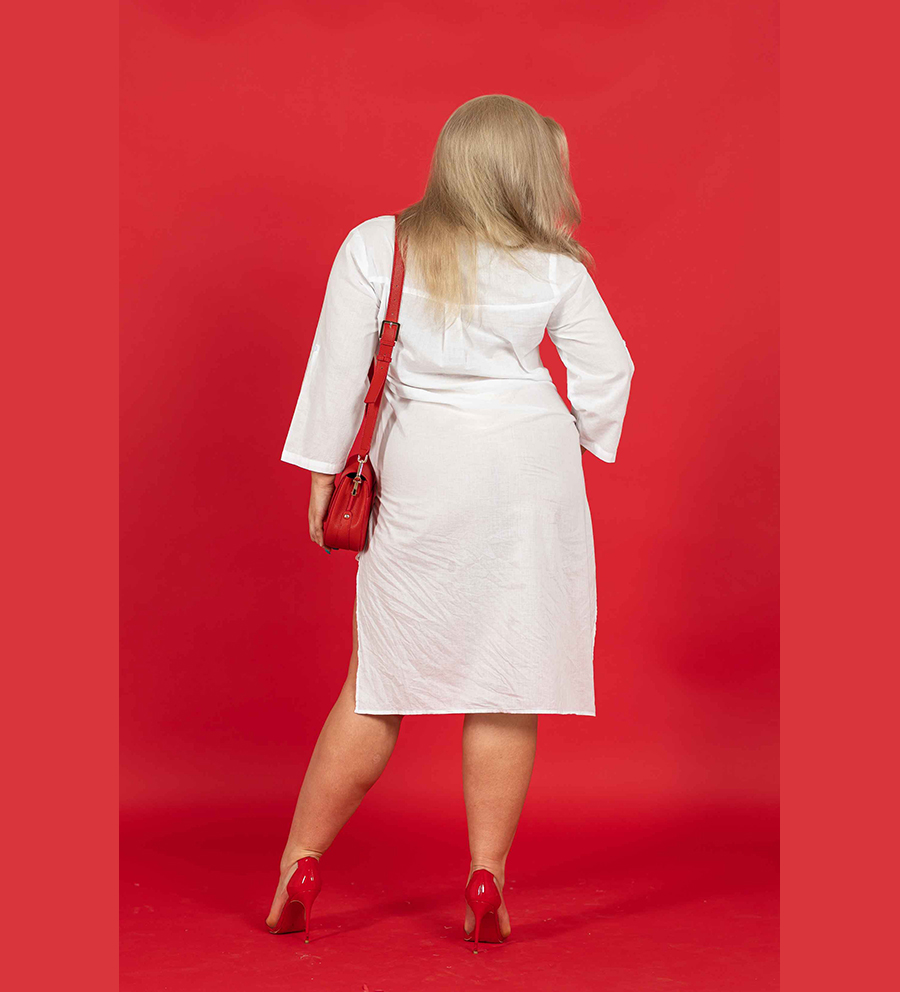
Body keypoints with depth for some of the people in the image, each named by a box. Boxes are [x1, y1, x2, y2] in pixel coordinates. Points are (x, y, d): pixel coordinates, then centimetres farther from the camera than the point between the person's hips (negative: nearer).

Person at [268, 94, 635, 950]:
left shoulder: (375, 246, 0)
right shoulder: (554, 269, 1)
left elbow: (340, 366, 0)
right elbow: (606, 371, 4)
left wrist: (322, 472, 6)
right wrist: (584, 437, 21)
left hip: (420, 471, 1)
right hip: (533, 465, 0)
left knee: (379, 681, 9)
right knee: (509, 679, 5)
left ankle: (298, 870, 14)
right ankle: (486, 882, 7)